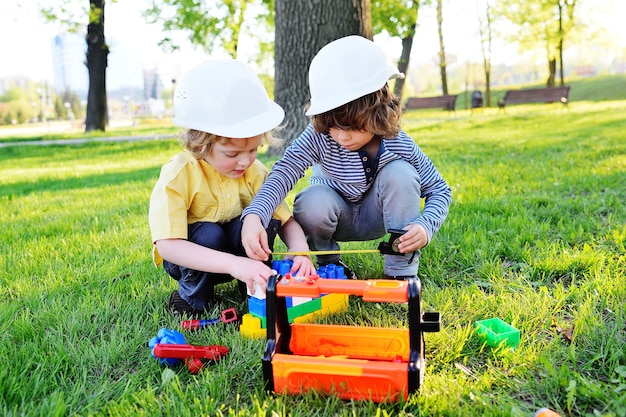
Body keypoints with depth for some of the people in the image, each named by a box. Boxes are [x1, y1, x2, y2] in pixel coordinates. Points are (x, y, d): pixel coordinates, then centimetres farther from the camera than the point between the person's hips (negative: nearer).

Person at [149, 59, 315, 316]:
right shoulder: (178, 175, -28)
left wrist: (300, 251, -34)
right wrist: (234, 263, -48)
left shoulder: (254, 172, -13)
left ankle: (253, 287, -3)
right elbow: (167, 246, -37)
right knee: (209, 234, -35)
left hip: (238, 243, 3)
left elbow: (287, 221, -11)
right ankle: (193, 295, -6)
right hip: (190, 259, -3)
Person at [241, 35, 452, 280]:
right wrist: (254, 215, -57)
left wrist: (425, 226, -34)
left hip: (376, 216, 1)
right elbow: (284, 171, -39)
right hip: (336, 219, -1)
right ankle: (329, 264, -1)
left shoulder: (400, 146, -24)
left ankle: (402, 272, -15)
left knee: (400, 173, -28)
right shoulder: (319, 136, -28)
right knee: (313, 202, -35)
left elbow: (439, 190, -14)